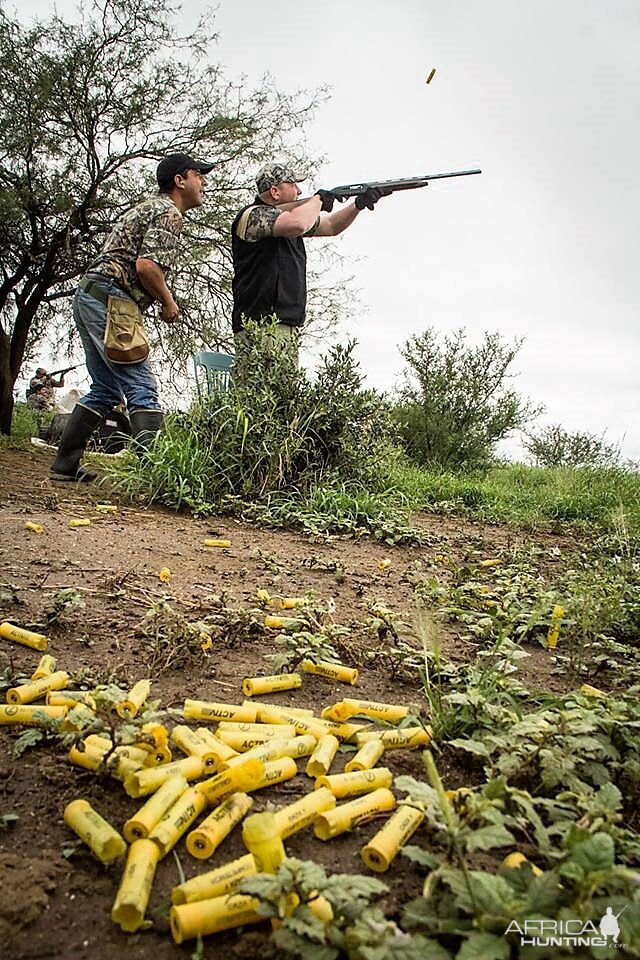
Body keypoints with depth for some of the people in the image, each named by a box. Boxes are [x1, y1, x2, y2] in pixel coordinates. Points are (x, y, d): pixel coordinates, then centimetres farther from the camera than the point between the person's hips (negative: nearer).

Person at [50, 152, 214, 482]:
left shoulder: (150, 207, 26)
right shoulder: (169, 213, -5)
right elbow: (146, 266, -19)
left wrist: (161, 298, 14)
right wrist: (169, 303, -5)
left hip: (89, 295, 10)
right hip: (109, 299, -10)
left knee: (106, 388, 14)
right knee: (142, 388, -13)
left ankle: (65, 464, 16)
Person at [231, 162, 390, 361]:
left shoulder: (289, 216, 21)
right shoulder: (252, 215, -7)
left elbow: (331, 226, 32)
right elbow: (298, 224, -24)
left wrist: (359, 204, 16)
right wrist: (319, 199, -4)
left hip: (287, 327, 10)